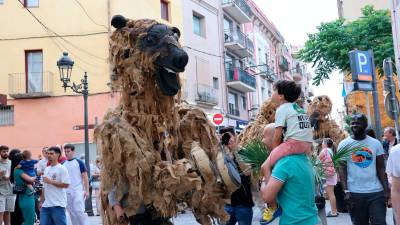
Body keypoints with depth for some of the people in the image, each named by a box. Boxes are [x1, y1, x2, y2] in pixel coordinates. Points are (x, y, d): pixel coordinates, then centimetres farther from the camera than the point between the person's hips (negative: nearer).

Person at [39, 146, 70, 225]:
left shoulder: (62, 168, -8)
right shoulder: (46, 169, 16)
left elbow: (66, 184, -17)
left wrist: (50, 181, -15)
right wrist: (41, 201, 18)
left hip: (58, 204, -7)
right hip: (46, 205, 8)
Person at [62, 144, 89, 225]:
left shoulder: (79, 162, -4)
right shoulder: (63, 164, 7)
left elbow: (85, 177, -3)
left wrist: (87, 191, -8)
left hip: (78, 191, -5)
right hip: (67, 192, 5)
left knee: (79, 211, -13)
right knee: (72, 213, 9)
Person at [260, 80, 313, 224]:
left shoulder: (282, 108, 3)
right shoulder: (299, 108, 27)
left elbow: (277, 136, -4)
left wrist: (273, 152, 7)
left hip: (294, 142, -9)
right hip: (307, 144, 9)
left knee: (266, 167, -10)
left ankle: (272, 207, -14)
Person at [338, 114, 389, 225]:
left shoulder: (376, 143, 4)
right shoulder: (344, 144, 0)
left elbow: (381, 168, 6)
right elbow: (342, 169, -2)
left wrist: (386, 189, -4)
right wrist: (346, 191, -11)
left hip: (376, 192, 1)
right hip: (354, 193, -1)